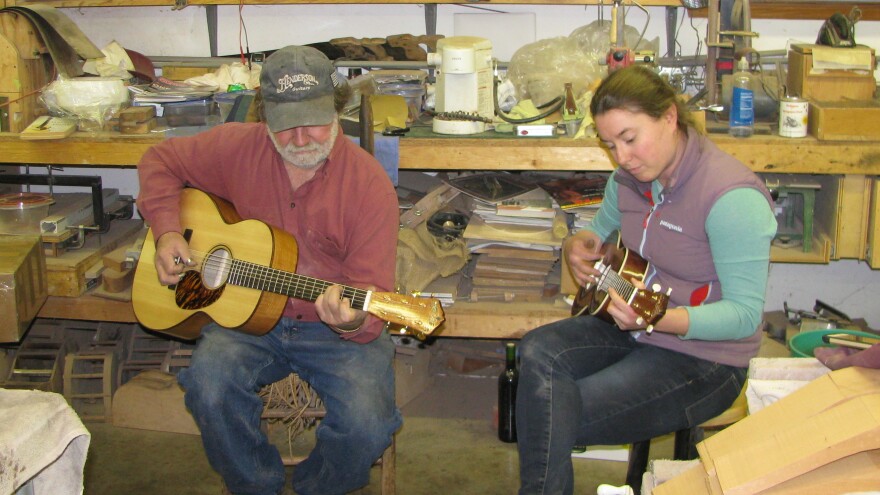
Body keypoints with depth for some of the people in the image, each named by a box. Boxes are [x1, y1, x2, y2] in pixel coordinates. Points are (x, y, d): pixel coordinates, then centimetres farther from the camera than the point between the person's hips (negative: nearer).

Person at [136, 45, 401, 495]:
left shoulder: (369, 183, -14)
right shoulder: (238, 148, -4)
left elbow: (373, 290, -16)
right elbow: (161, 160, 13)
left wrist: (354, 319, -39)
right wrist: (167, 231, -3)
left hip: (333, 329, -2)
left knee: (368, 423, -26)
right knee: (209, 385, -28)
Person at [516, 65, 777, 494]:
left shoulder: (731, 196, -22)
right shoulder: (630, 177, 2)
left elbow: (745, 313, -24)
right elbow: (602, 227, 24)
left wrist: (661, 319, -40)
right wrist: (578, 245, -1)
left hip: (702, 358, -7)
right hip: (629, 330, 7)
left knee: (556, 419, -21)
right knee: (538, 352, -22)